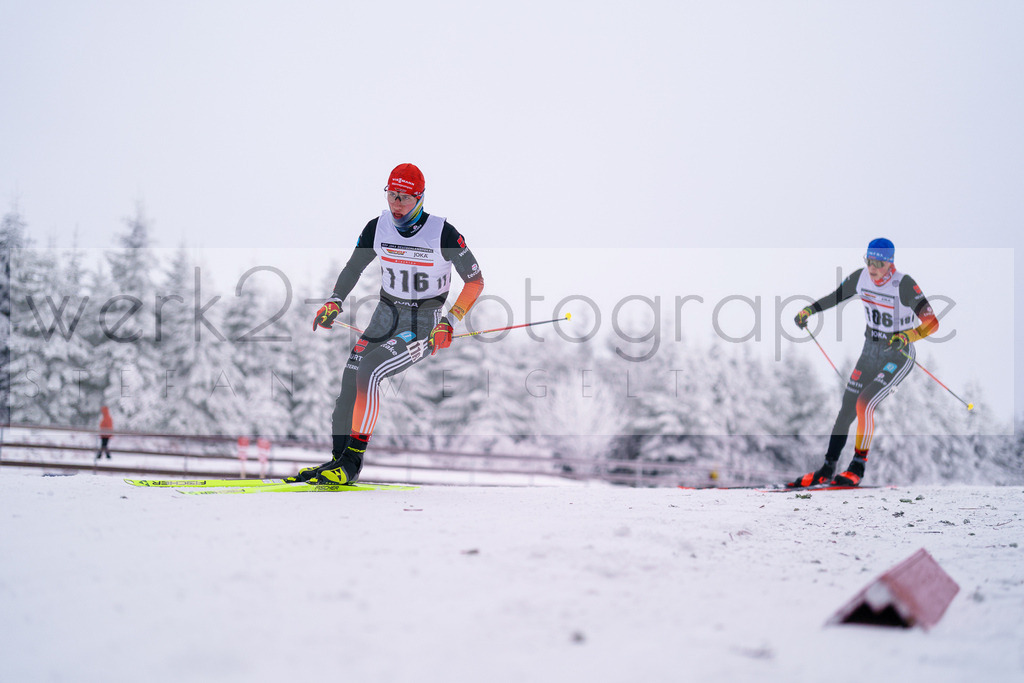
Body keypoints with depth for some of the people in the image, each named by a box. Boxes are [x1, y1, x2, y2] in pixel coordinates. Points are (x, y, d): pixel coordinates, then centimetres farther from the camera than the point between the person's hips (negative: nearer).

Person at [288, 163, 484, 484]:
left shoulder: (442, 233, -14)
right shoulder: (378, 228, -2)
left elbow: (475, 280, -7)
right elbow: (353, 267, 13)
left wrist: (449, 322, -16)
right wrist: (334, 302, -3)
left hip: (424, 326, -5)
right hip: (385, 317, 5)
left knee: (368, 370, -26)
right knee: (348, 382, -12)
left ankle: (353, 461, -20)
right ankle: (338, 460, 1)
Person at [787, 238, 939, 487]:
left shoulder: (904, 285, -23)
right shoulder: (861, 277, -5)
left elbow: (932, 322, -27)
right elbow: (836, 296, 15)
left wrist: (906, 337, -42)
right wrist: (809, 310, 7)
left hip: (899, 357, -6)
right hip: (870, 352, 6)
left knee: (864, 404, -21)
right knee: (846, 409, 3)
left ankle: (857, 469, -6)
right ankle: (827, 469, 15)